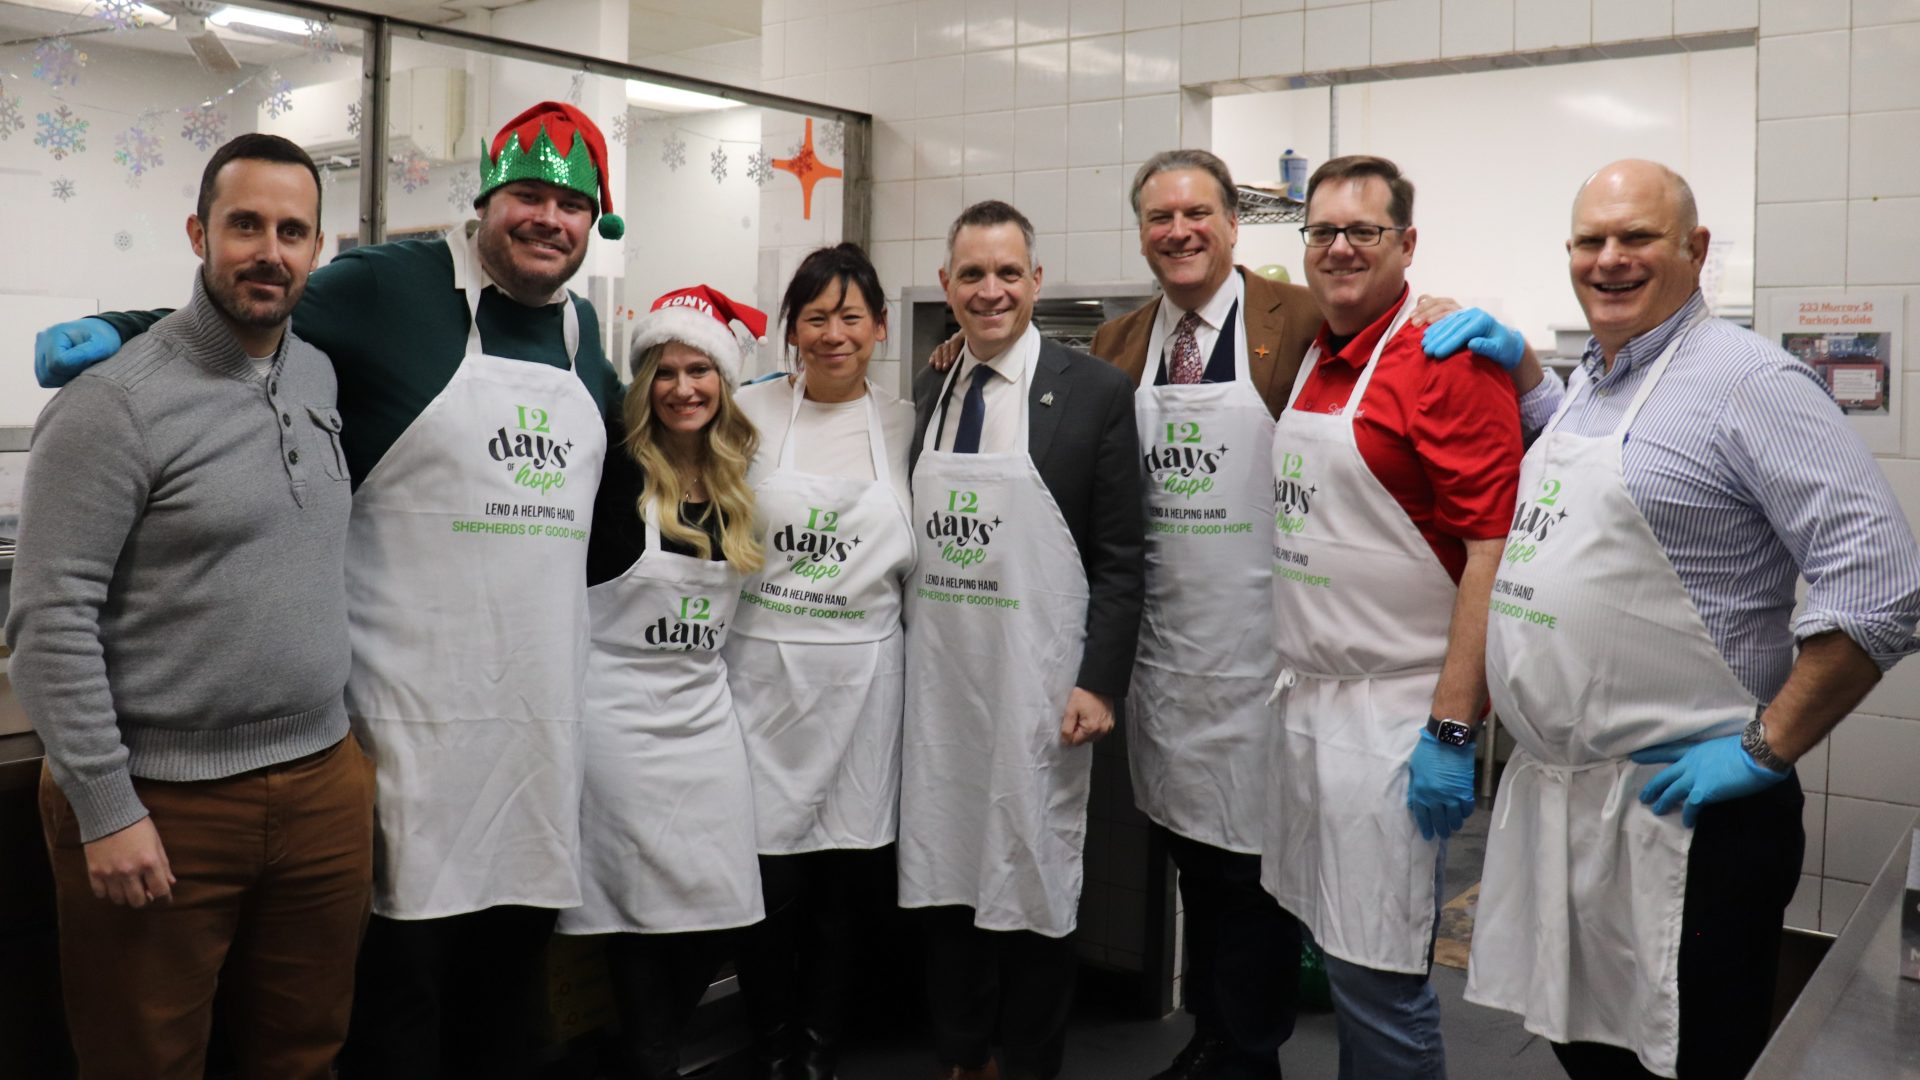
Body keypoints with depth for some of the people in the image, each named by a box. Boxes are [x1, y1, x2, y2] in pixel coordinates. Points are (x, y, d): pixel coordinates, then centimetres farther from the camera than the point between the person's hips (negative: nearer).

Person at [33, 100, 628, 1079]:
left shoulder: (581, 327, 14)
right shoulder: (392, 286, -6)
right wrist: (118, 332, -16)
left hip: (542, 700, 6)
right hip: (416, 700, -6)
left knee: (513, 962, 16)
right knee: (401, 967, 3)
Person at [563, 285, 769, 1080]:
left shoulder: (738, 484, 7)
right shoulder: (615, 476, -8)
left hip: (706, 716, 5)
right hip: (623, 718, -5)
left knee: (723, 916, 6)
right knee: (642, 916, 0)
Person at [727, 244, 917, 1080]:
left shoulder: (905, 424, 5)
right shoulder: (750, 413, 1)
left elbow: (920, 554, 11)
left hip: (862, 679, 1)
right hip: (761, 673, -1)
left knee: (846, 880, 8)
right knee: (767, 876, 0)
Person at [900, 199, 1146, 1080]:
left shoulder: (1094, 391, -5)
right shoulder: (927, 391, 9)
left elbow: (1120, 556, -6)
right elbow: (913, 537, 12)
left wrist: (1099, 684, -12)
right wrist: (900, 658, 7)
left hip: (1036, 690, -4)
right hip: (936, 680, 4)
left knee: (1033, 883, 7)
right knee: (944, 871, 13)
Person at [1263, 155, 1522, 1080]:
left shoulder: (1449, 362, -11)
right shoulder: (1305, 363, 12)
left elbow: (1493, 547, -17)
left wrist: (1453, 730, -20)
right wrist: (1291, 684, 16)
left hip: (1394, 715, -7)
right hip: (1301, 696, 8)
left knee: (1377, 975, -1)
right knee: (1322, 943, 17)